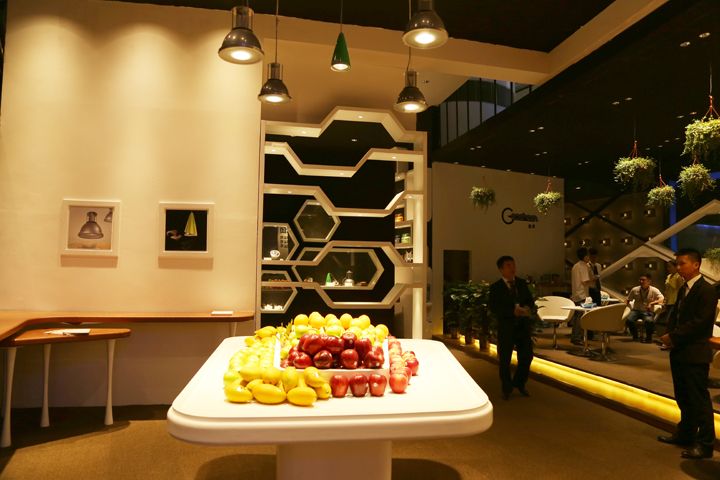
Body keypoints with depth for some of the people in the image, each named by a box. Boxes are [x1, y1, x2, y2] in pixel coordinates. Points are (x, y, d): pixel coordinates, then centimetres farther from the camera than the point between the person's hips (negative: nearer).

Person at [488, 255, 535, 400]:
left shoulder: (522, 283, 9)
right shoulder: (496, 287, -6)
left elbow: (530, 300, 11)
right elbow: (493, 307, -13)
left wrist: (529, 308, -12)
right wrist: (512, 311, -23)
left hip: (523, 325, 4)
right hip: (506, 327, -4)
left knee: (527, 356, 6)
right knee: (505, 359, 6)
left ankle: (519, 383, 31)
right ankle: (507, 388, 25)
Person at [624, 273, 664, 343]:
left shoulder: (654, 290, -1)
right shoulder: (635, 290, 7)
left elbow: (661, 299, -17)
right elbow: (627, 300, 17)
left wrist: (651, 303, -28)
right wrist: (630, 307, -1)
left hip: (648, 312, -2)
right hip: (636, 310, 2)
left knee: (649, 321, -38)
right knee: (629, 320, -30)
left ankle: (648, 337, -6)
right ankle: (635, 336, 0)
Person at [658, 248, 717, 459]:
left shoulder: (706, 290, -14)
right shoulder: (683, 289, 14)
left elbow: (700, 322, -21)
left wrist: (674, 336, -16)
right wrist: (669, 335, -3)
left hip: (695, 354, -9)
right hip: (679, 352, 9)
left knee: (699, 399, -1)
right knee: (683, 397, 19)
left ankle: (705, 444, 9)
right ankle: (685, 434, 33)